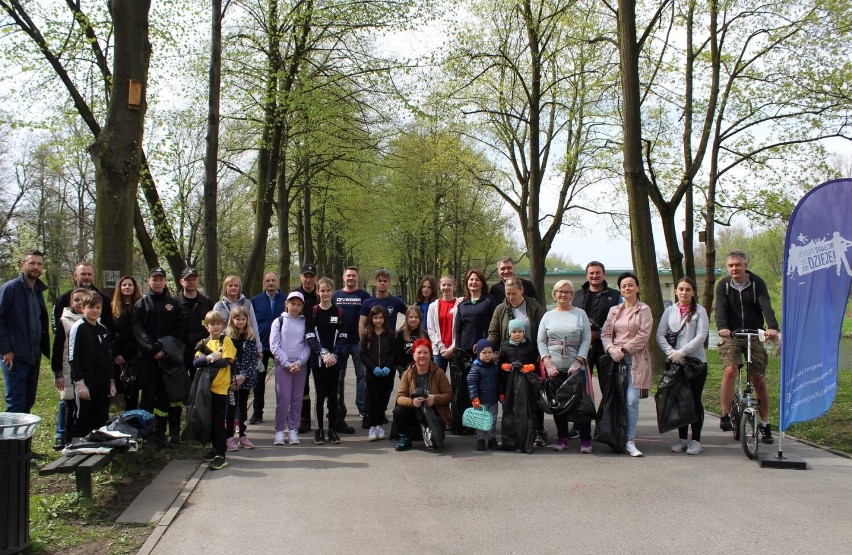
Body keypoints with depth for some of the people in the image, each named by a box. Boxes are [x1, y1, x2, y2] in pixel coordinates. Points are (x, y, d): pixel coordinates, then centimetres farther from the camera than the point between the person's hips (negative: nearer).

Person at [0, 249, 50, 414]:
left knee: (28, 402, 11)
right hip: (15, 357, -7)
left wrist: (43, 349, 10)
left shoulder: (38, 291, 14)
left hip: (34, 356, 7)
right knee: (16, 405, -7)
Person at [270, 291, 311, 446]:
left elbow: (308, 345, 4)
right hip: (282, 364, -2)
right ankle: (279, 430, 2)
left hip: (300, 365, 2)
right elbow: (274, 346, -2)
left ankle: (293, 430, 12)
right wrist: (287, 363, -10)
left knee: (297, 398, 4)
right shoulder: (279, 321, 3)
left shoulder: (305, 322, 7)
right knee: (283, 398, -6)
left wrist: (299, 363, -9)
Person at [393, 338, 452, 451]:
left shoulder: (438, 373, -5)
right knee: (398, 411, -27)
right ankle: (405, 438, 1)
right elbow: (400, 397, -10)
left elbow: (449, 395, -7)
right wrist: (412, 402, -32)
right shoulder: (407, 374, -2)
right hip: (414, 412, 1)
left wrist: (435, 399, -27)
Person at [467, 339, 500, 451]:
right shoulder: (475, 368, -12)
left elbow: (498, 382, 17)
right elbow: (471, 383, -15)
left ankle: (492, 439, 23)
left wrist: (500, 394, 13)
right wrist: (474, 398, -21)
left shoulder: (494, 367, 7)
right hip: (481, 400, -5)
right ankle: (480, 440, 12)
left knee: (493, 421, 13)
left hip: (493, 400, 5)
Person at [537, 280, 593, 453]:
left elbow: (587, 339, 0)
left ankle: (585, 440, 5)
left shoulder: (580, 314, 6)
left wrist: (578, 362, -11)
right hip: (554, 368, 2)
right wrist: (548, 363, -6)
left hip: (576, 367, -2)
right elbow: (540, 341, 7)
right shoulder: (548, 316, 11)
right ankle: (562, 438, 16)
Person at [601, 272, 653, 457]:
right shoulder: (614, 311, 16)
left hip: (636, 359, -4)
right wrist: (612, 349, -8)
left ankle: (630, 442, -9)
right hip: (616, 358, 4)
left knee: (631, 400, -11)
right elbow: (605, 334, 10)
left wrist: (624, 349, -10)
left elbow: (643, 335, -6)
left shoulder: (644, 310, 3)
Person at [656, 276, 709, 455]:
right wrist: (670, 352, -13)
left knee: (695, 400, 1)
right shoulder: (669, 311, 9)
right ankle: (682, 438, 15)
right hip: (674, 362, 3)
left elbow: (701, 336, -9)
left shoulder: (699, 311, 1)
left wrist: (682, 352, -16)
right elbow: (660, 335, 3)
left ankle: (696, 440, 8)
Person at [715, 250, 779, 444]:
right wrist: (722, 328, -36)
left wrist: (773, 327, -36)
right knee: (730, 371, -23)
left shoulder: (757, 283, -3)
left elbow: (766, 306, -17)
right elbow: (720, 308, -15)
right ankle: (725, 416, -12)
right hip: (731, 335, 0)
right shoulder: (723, 285, -1)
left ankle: (765, 424, 13)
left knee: (759, 379, 0)